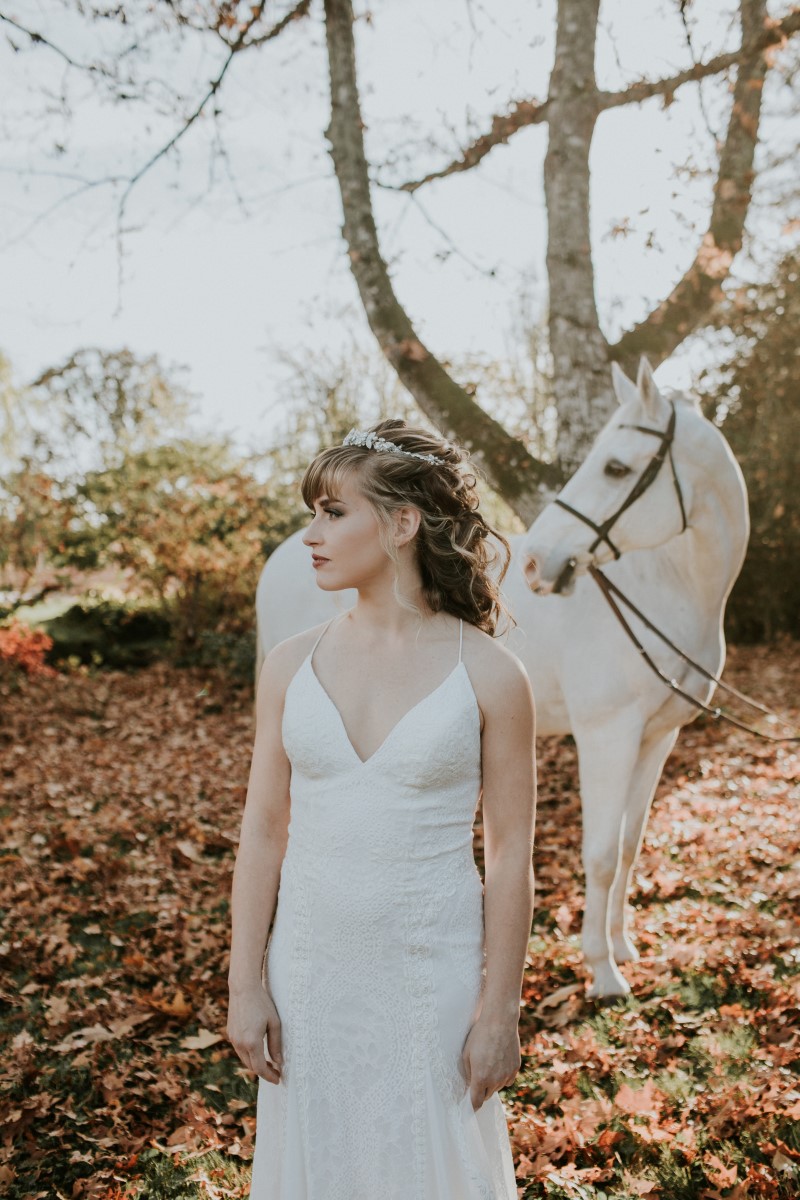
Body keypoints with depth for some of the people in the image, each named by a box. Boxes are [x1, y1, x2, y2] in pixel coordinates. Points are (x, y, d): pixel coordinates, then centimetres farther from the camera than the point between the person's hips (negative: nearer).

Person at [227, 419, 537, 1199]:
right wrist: (245, 986, 1)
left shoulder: (489, 676, -11)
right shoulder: (291, 667, -2)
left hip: (432, 975, -3)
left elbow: (510, 855, -8)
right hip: (310, 970, 3)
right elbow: (263, 831, 1)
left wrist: (499, 1011, -6)